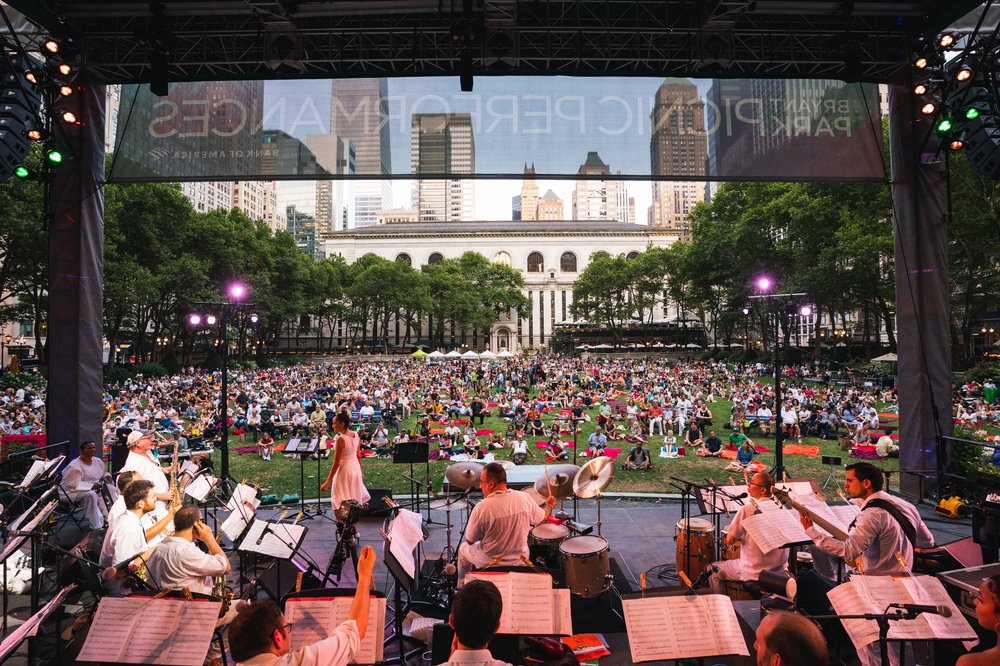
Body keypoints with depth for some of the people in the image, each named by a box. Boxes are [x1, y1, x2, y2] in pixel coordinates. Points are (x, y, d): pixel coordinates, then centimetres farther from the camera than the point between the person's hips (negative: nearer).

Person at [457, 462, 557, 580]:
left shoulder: (481, 508, -28)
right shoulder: (525, 499, -18)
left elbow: (470, 541, -14)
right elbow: (542, 518, 1)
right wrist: (549, 505, 23)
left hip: (489, 563, -3)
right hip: (520, 560, 3)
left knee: (463, 549, 27)